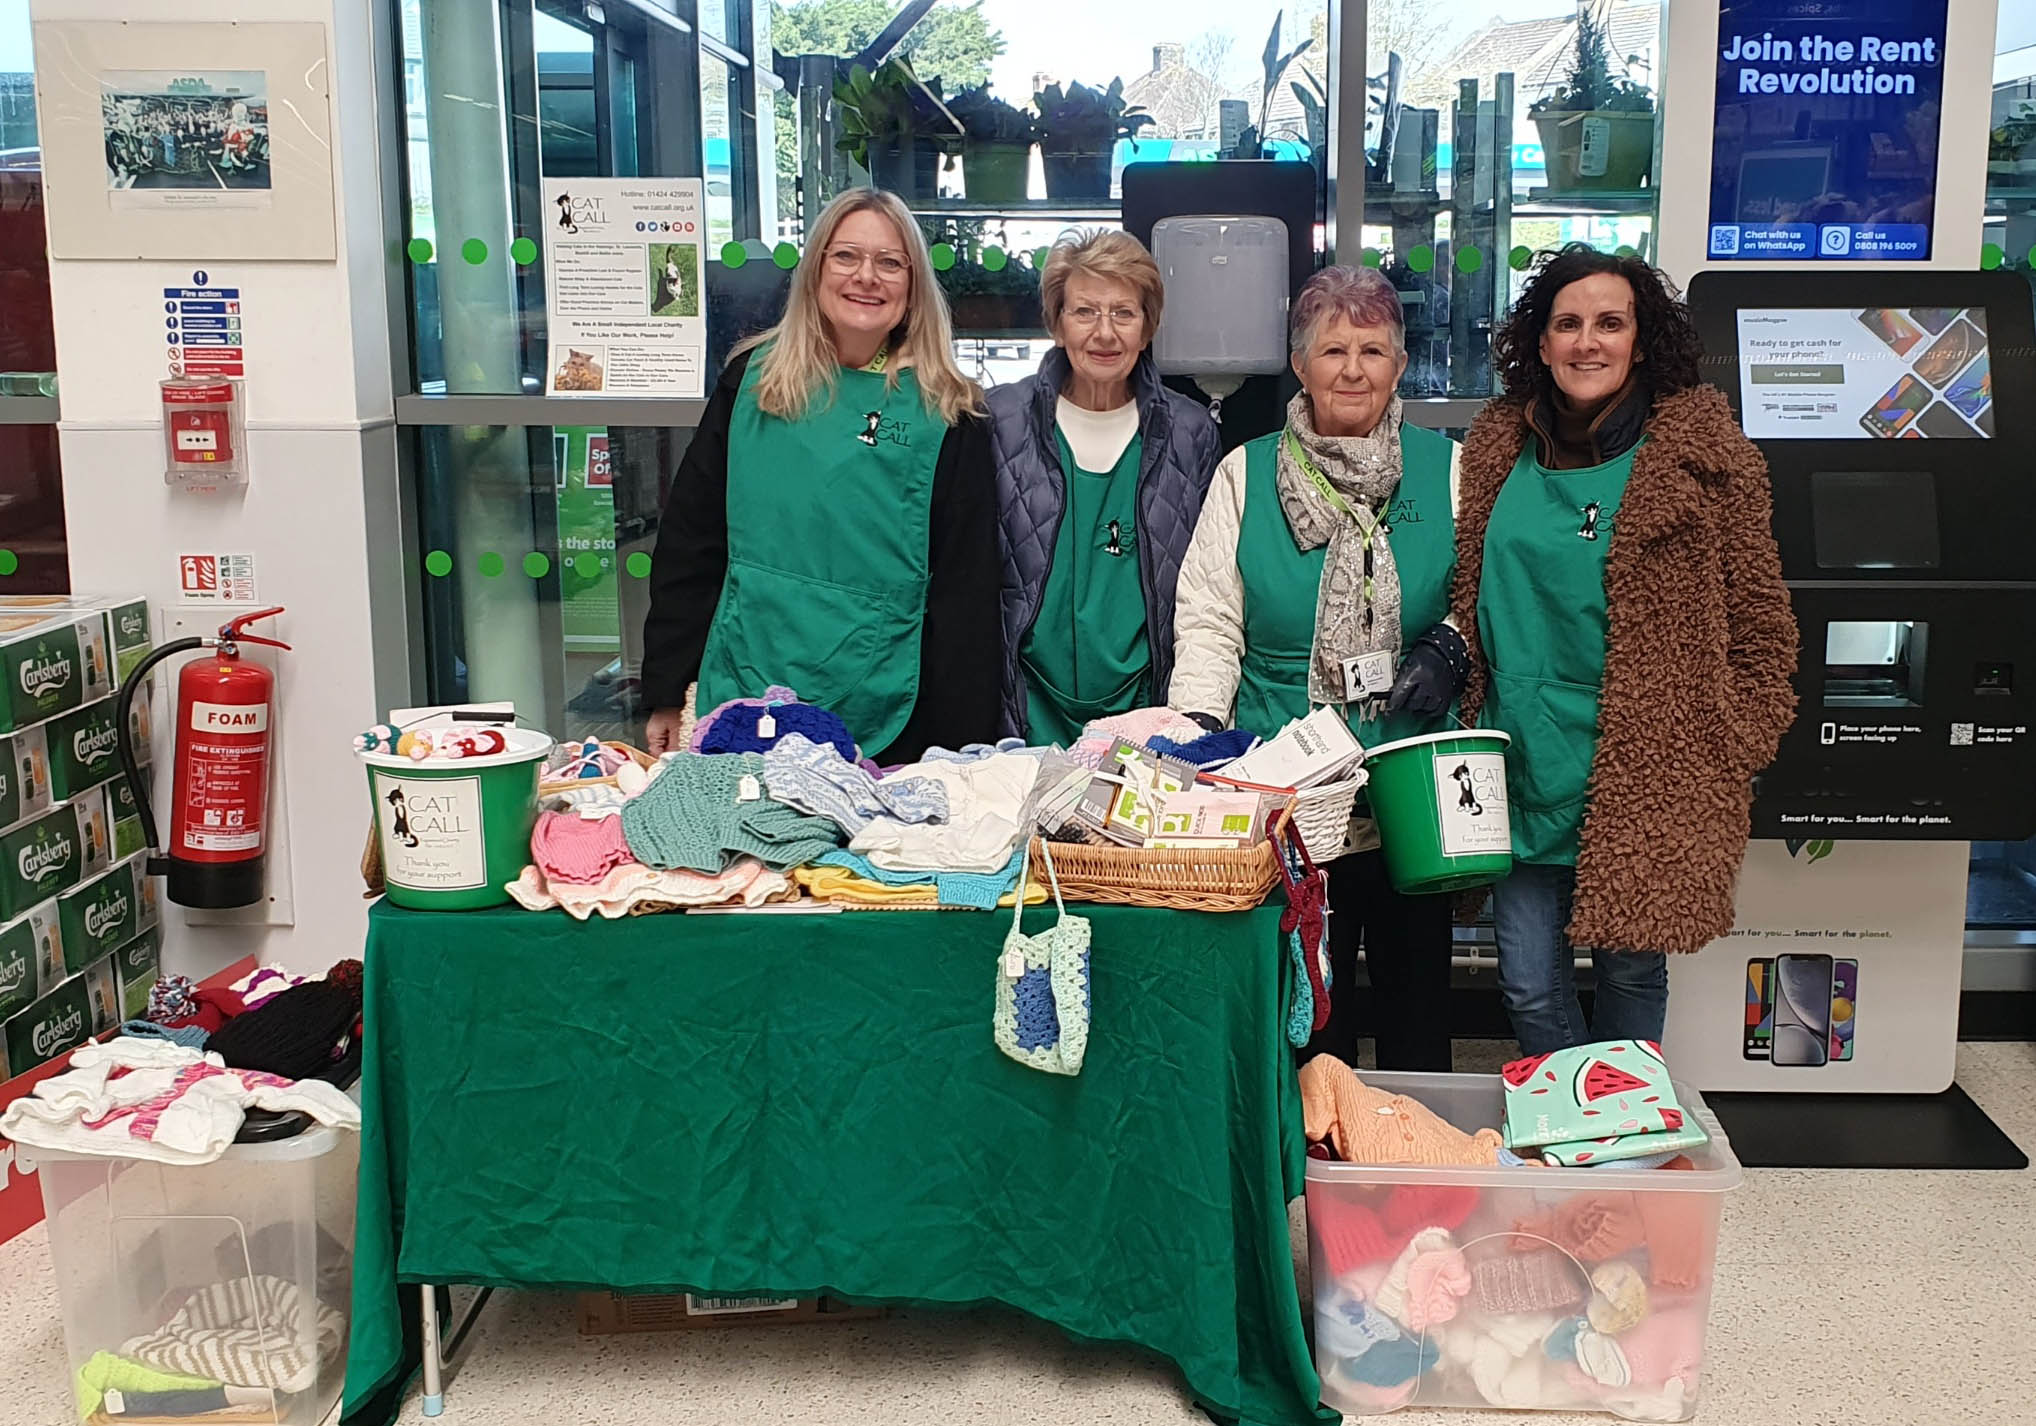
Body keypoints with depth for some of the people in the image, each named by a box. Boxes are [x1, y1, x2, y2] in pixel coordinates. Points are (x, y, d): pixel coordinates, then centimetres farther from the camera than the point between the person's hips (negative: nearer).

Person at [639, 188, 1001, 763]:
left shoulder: (946, 413, -1)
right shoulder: (753, 379, 5)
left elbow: (966, 588, -1)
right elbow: (689, 544, 7)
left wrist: (959, 753, -5)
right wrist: (666, 693, 3)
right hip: (742, 701, 2)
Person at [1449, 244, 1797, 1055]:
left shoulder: (1699, 446, -4)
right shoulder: (1499, 445, 8)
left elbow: (1757, 616, -1)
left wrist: (1740, 755, -3)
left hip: (1645, 776, -3)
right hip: (1521, 768, 3)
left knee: (1631, 969, 9)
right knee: (1529, 983, 8)